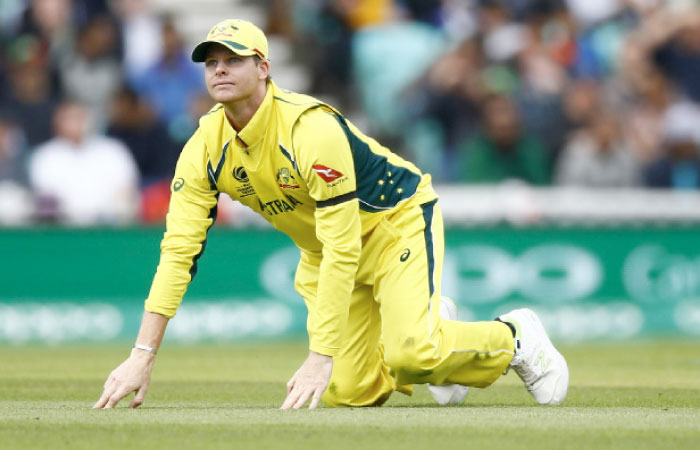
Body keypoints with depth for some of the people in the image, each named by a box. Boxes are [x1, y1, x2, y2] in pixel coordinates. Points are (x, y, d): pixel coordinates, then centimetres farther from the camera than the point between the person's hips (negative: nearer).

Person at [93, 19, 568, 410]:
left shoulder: (311, 130, -34)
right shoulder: (206, 147, -16)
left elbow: (342, 252, -36)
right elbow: (179, 251, -17)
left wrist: (320, 358, -40)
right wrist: (142, 356, -25)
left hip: (398, 221, -6)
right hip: (323, 248, 6)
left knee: (411, 354, -28)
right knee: (347, 393, -3)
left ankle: (514, 338, 2)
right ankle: (434, 336, 27)